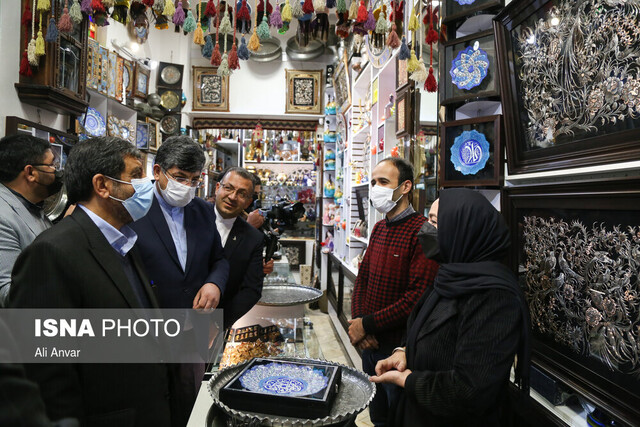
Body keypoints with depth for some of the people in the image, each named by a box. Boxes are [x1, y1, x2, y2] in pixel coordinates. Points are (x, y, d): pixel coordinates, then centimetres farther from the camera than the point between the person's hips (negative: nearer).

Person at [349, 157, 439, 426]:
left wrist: (367, 325, -18)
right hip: (370, 343, 7)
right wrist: (357, 323, -5)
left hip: (398, 348, -7)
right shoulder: (379, 228, 8)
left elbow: (418, 297, -25)